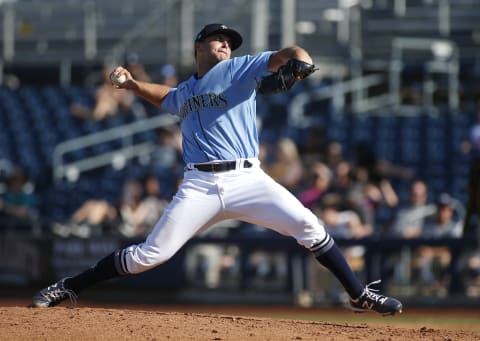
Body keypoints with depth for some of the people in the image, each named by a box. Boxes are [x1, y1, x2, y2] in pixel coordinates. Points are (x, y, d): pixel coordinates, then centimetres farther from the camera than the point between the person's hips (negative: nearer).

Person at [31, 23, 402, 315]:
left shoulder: (240, 69, 7)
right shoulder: (184, 92, 19)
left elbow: (288, 55, -8)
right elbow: (168, 97, 46)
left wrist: (297, 65, -30)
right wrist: (133, 84, 33)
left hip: (247, 180, -2)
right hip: (200, 185, 2)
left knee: (308, 226, -17)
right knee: (149, 254, -6)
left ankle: (360, 295, -5)